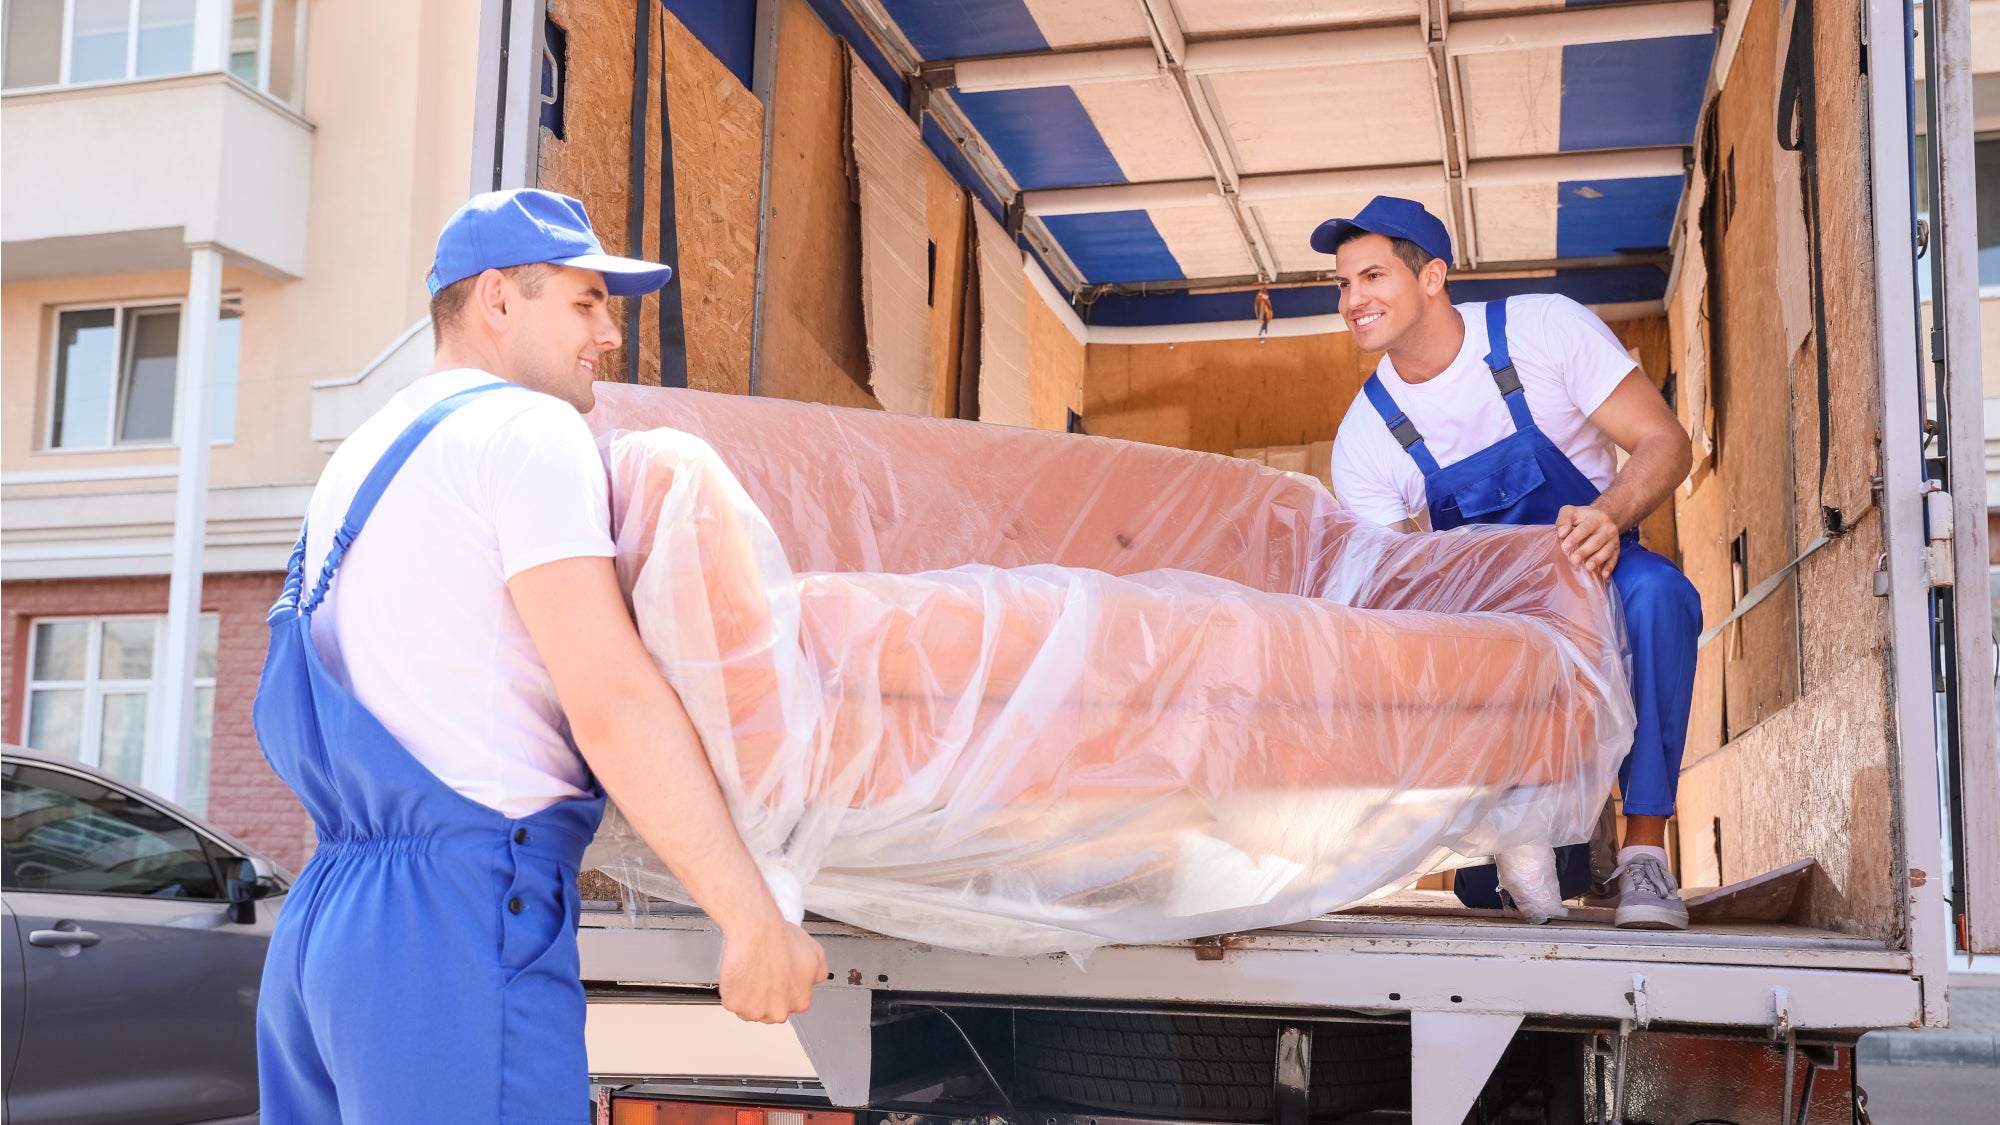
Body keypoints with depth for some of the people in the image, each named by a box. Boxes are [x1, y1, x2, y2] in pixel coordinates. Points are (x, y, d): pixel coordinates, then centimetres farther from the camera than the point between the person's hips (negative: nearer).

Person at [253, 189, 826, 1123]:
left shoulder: (362, 458, 22)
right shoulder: (525, 428, -6)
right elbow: (612, 703, -16)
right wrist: (754, 921, -14)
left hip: (324, 923, 9)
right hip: (463, 917, -9)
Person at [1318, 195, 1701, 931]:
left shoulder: (1546, 331, -12)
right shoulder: (1362, 442, -7)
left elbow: (1665, 442, -14)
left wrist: (1610, 516, -35)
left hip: (1594, 575, -2)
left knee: (1656, 590, -36)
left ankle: (1644, 849, -26)